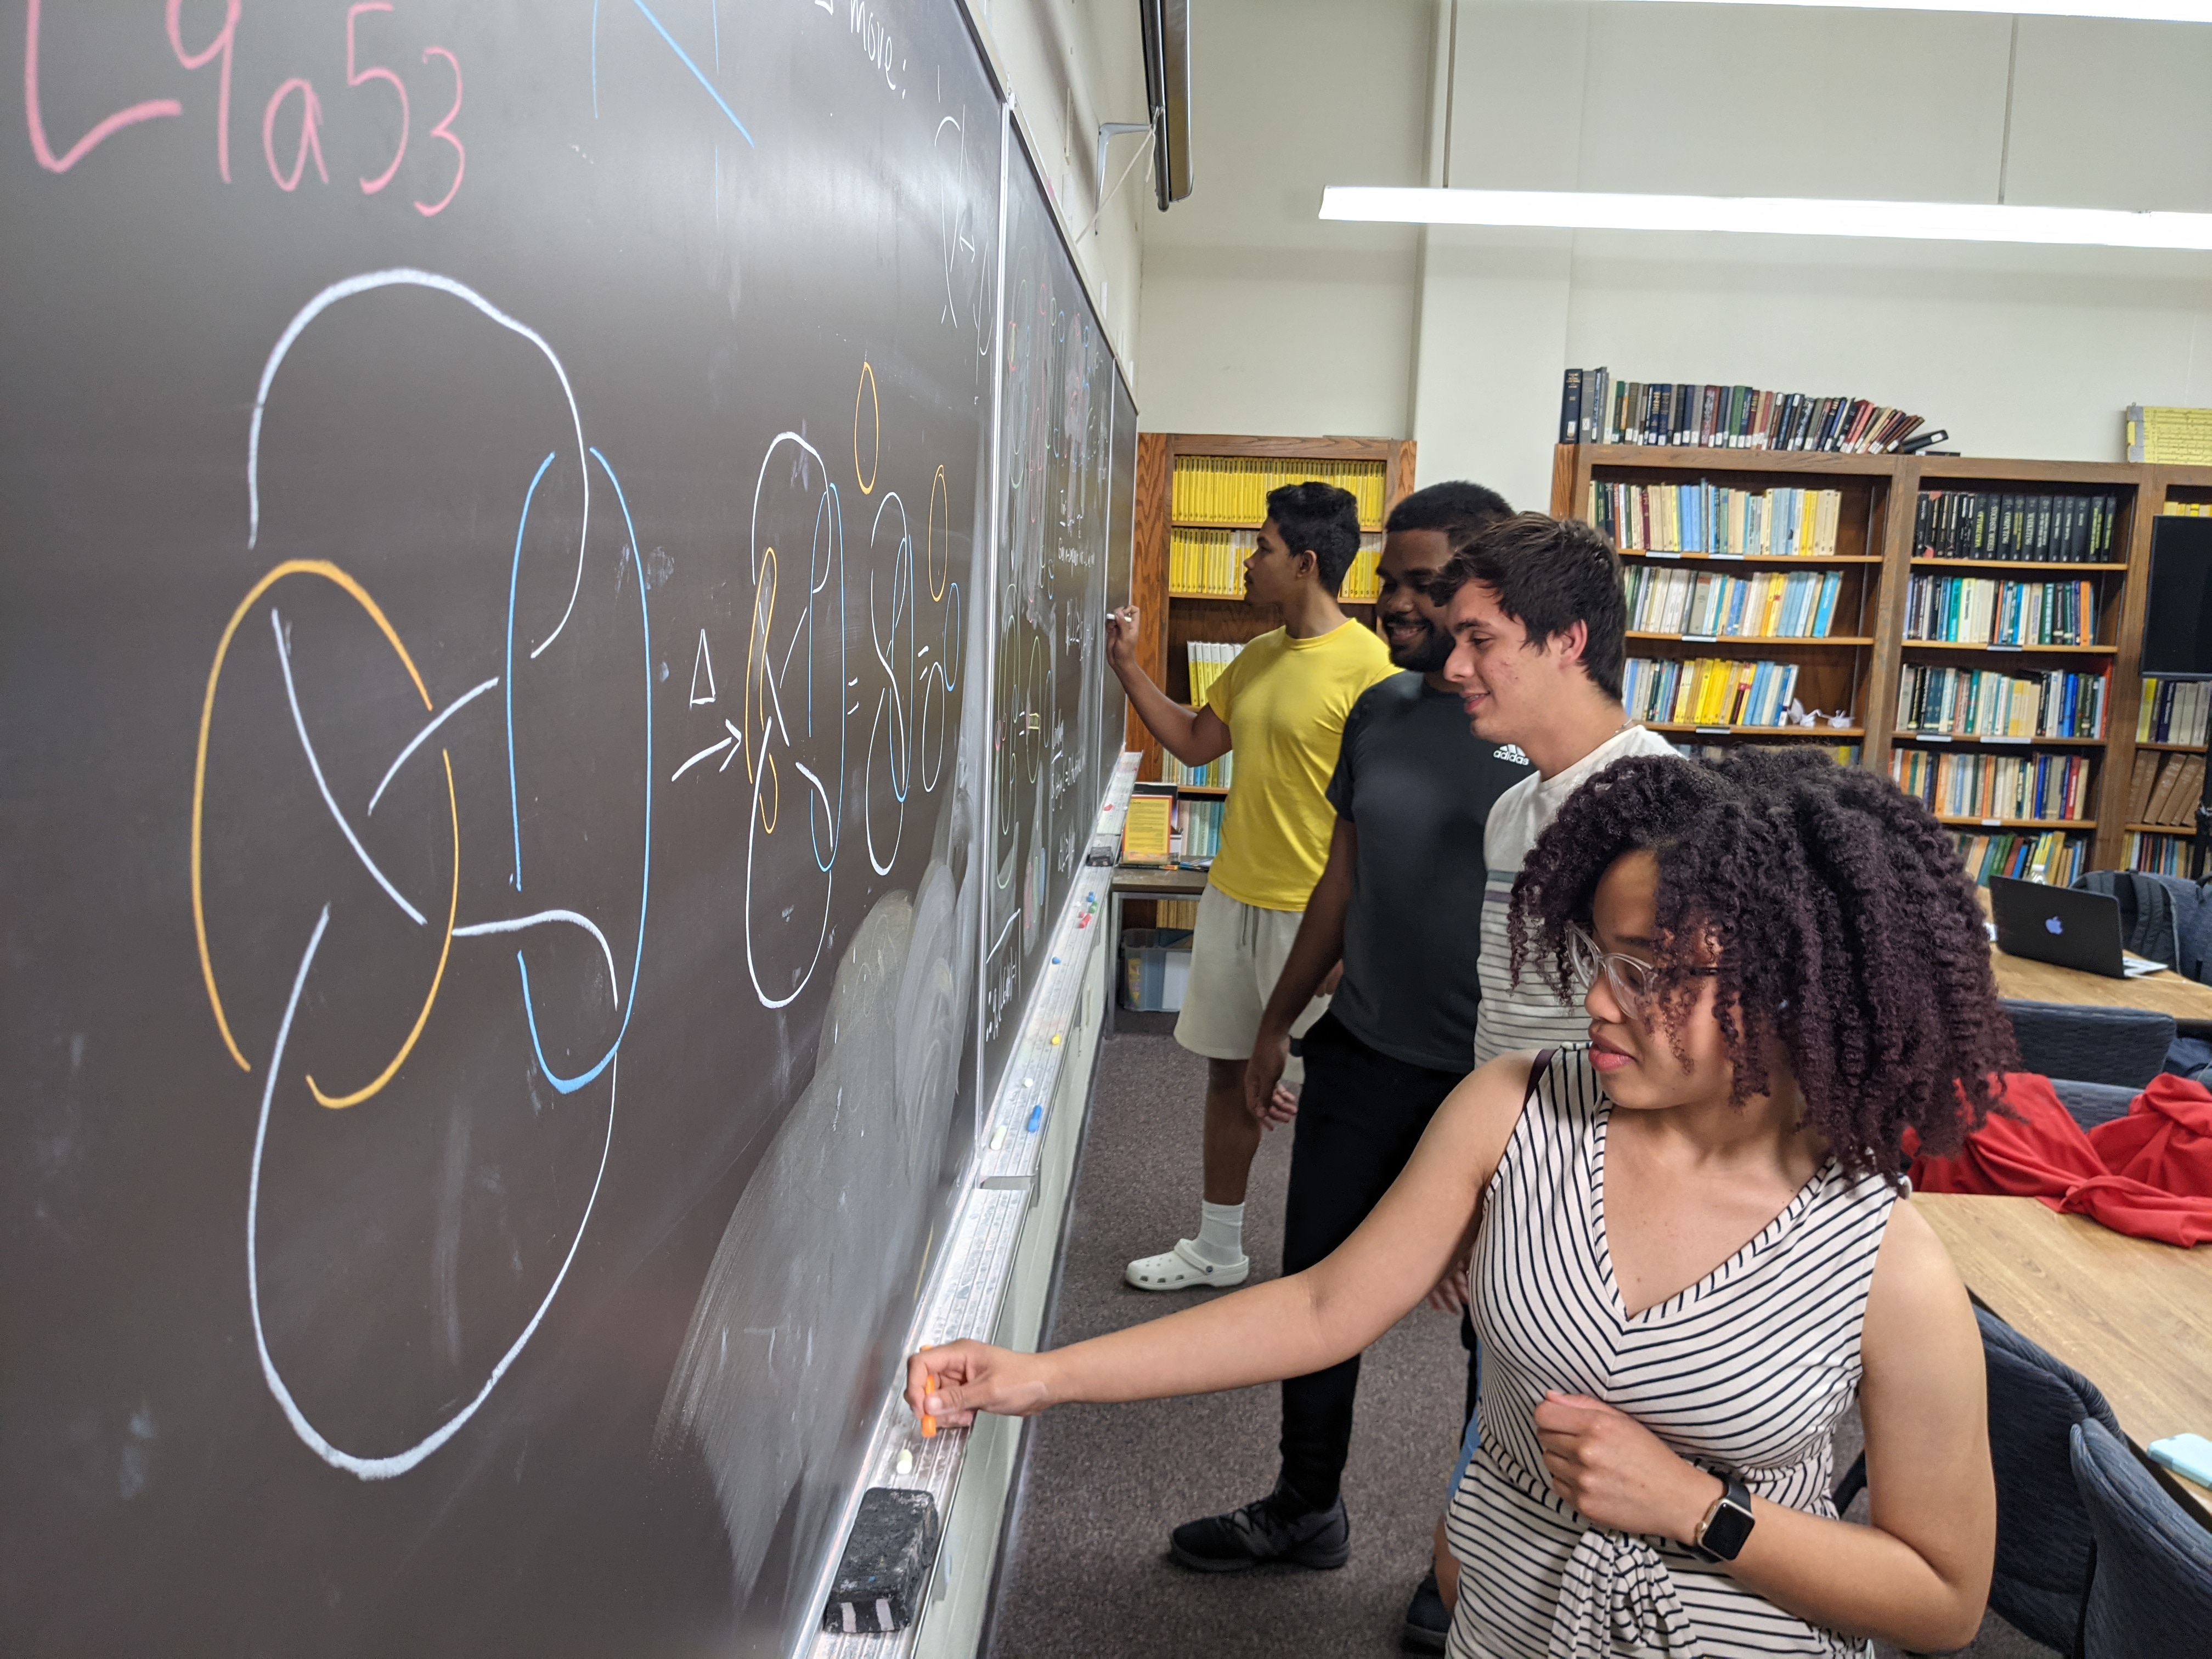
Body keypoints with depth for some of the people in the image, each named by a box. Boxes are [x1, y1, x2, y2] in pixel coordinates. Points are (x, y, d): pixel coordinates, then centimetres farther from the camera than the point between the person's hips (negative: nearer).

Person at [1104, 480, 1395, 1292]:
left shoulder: (1365, 663, -16)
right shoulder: (1258, 656, 10)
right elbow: (1194, 742, 17)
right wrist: (1129, 668, 10)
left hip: (1315, 912, -8)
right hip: (1233, 897, 8)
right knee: (1227, 1070, 16)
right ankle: (1218, 1248, 32)